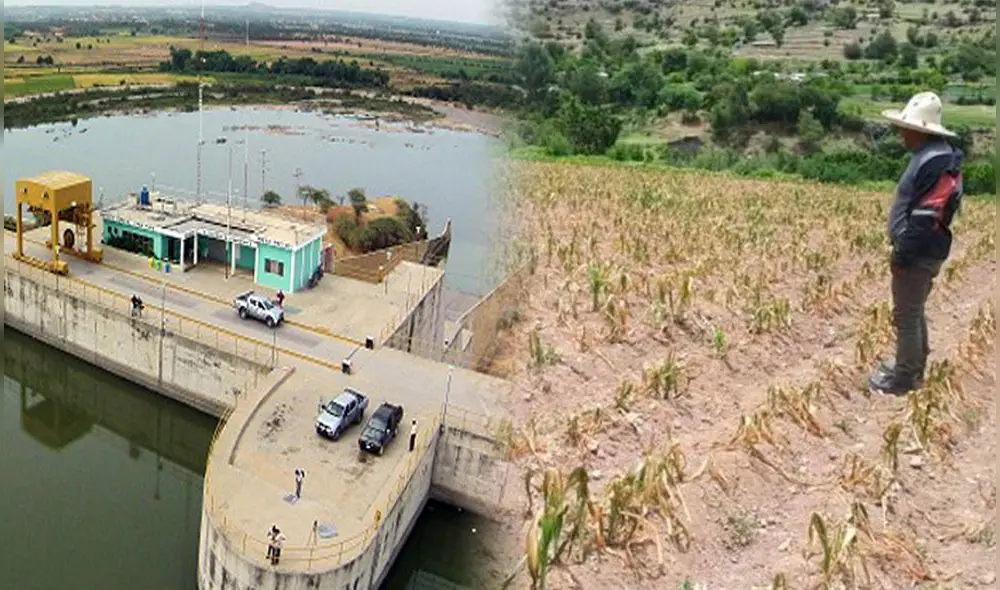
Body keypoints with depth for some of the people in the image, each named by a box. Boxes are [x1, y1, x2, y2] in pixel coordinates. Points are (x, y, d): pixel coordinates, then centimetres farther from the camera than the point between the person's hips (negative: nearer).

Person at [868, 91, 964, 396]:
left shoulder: (934, 162, -23)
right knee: (914, 312, 22)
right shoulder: (934, 156, 10)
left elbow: (925, 217, -26)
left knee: (906, 317, 0)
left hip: (917, 254, -11)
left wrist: (903, 253, -20)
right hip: (921, 252, 11)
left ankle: (904, 379, 11)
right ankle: (913, 366, 36)